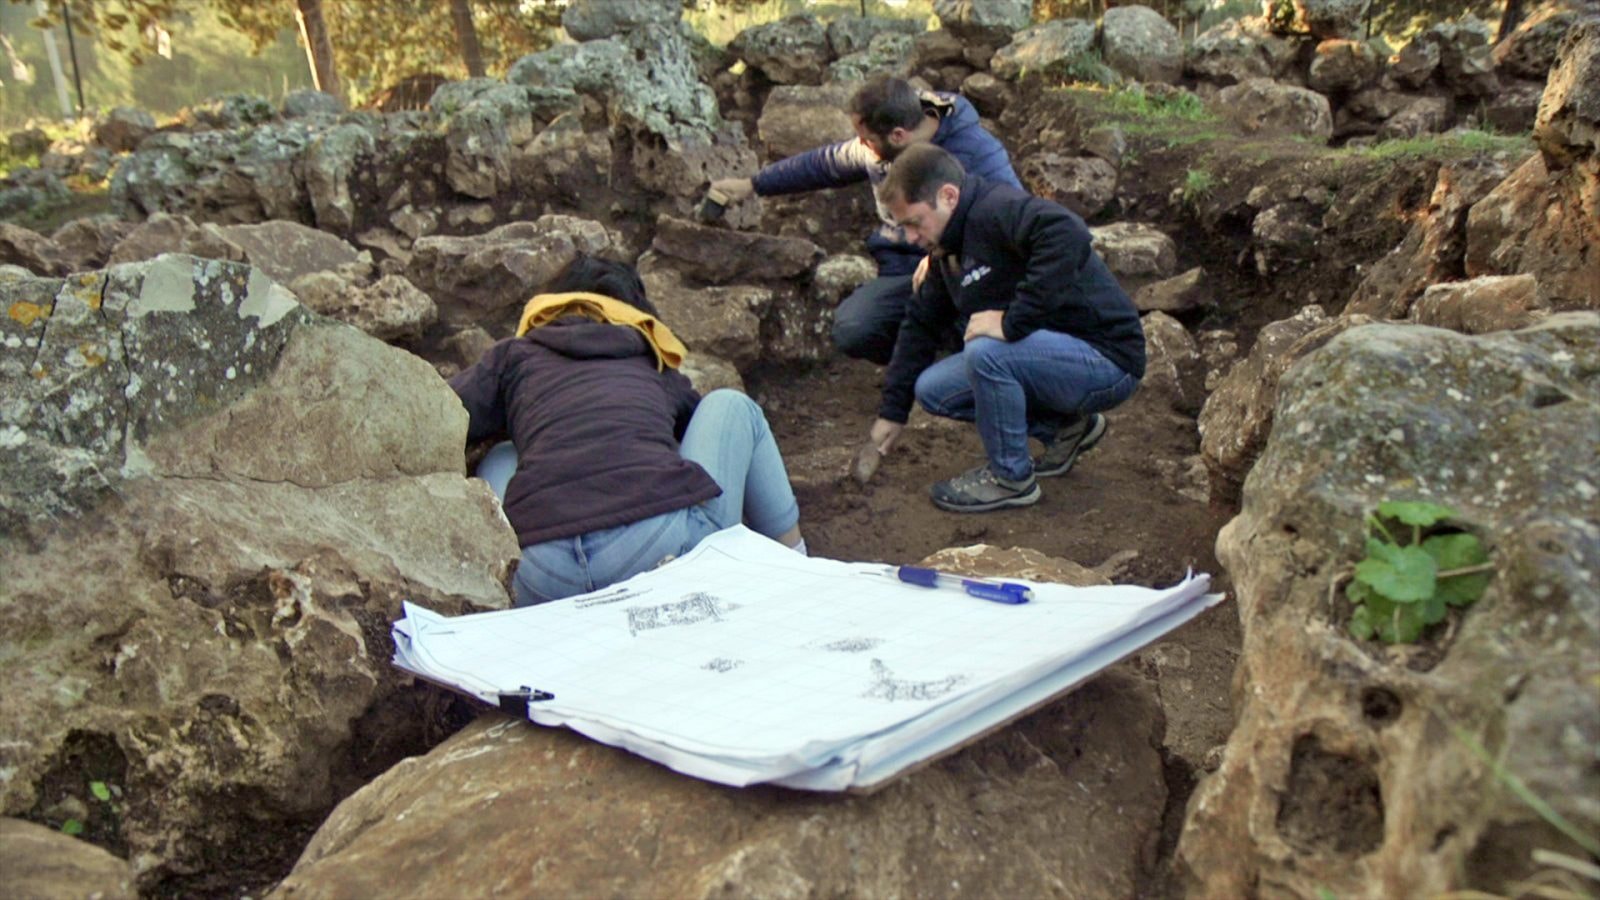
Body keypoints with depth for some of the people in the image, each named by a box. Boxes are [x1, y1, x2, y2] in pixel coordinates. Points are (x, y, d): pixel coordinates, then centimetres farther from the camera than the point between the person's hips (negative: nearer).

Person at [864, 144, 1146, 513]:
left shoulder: (999, 210, -21)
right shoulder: (948, 250, 9)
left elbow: (1069, 237, -40)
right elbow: (920, 323, 17)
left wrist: (1013, 322, -35)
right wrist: (892, 411, 16)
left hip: (1107, 361, -10)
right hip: (1051, 354, 10)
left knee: (986, 353, -32)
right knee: (931, 390, 4)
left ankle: (1011, 477, -9)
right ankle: (1066, 427, 12)